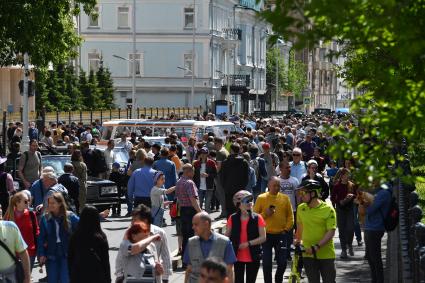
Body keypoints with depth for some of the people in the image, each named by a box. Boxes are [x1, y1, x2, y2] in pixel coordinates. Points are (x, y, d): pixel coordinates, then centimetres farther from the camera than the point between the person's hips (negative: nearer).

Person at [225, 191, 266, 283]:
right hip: (238, 257, 1)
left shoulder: (257, 218, -6)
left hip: (253, 258, -1)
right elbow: (227, 236, 6)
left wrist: (248, 243, -19)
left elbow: (263, 237, -9)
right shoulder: (233, 218, -2)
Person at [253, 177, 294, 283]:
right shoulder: (261, 198, 0)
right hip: (266, 235, -1)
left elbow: (290, 216, 9)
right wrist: (265, 214, -15)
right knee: (267, 263, 1)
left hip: (281, 235, 1)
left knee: (282, 262, 0)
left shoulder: (285, 198, 5)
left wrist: (286, 229, -1)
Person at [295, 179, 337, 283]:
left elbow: (331, 232, -15)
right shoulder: (301, 208, 3)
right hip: (308, 254, 3)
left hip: (326, 255, -3)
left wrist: (317, 247, -23)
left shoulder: (328, 209, -11)